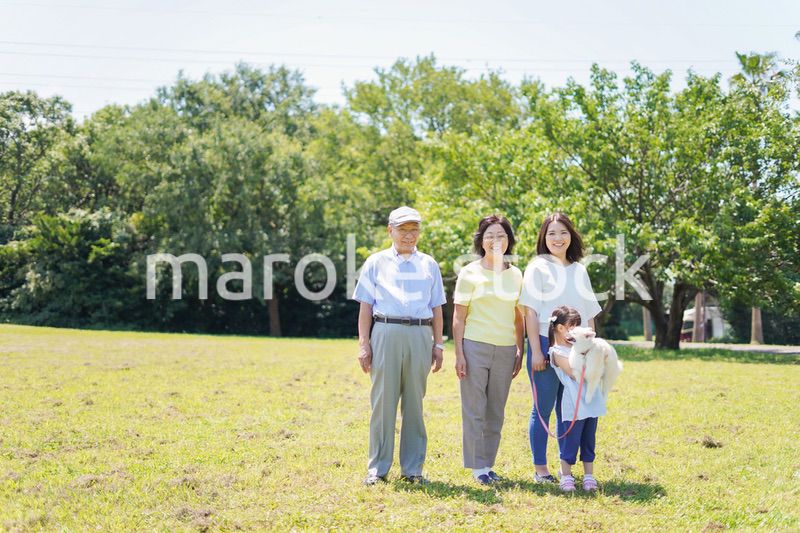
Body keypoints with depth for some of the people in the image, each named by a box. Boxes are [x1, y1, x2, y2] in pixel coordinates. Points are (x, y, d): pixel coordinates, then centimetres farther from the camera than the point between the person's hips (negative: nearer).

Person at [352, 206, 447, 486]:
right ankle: (378, 468, 5)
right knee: (383, 401, -2)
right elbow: (366, 306, 7)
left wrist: (438, 344, 9)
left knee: (414, 403, 4)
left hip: (420, 336, 2)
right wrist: (363, 344, -1)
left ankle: (412, 468, 12)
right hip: (386, 334, -2)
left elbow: (436, 308, 16)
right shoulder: (376, 263, 11)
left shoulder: (429, 265, 17)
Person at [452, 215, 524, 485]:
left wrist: (520, 350, 9)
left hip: (505, 349, 4)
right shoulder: (470, 273, -1)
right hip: (475, 346, -3)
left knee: (496, 412, 8)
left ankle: (488, 464, 19)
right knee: (474, 409, 0)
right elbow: (459, 317, -2)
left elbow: (518, 317, 15)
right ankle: (477, 466, 9)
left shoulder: (515, 274, 10)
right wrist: (459, 354, -8)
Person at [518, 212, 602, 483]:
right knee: (543, 409, 0)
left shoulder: (579, 270, 15)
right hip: (546, 345, -5)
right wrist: (536, 351, -13)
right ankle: (540, 468, 6)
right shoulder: (538, 267, -1)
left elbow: (589, 314, 17)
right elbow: (531, 311, -7)